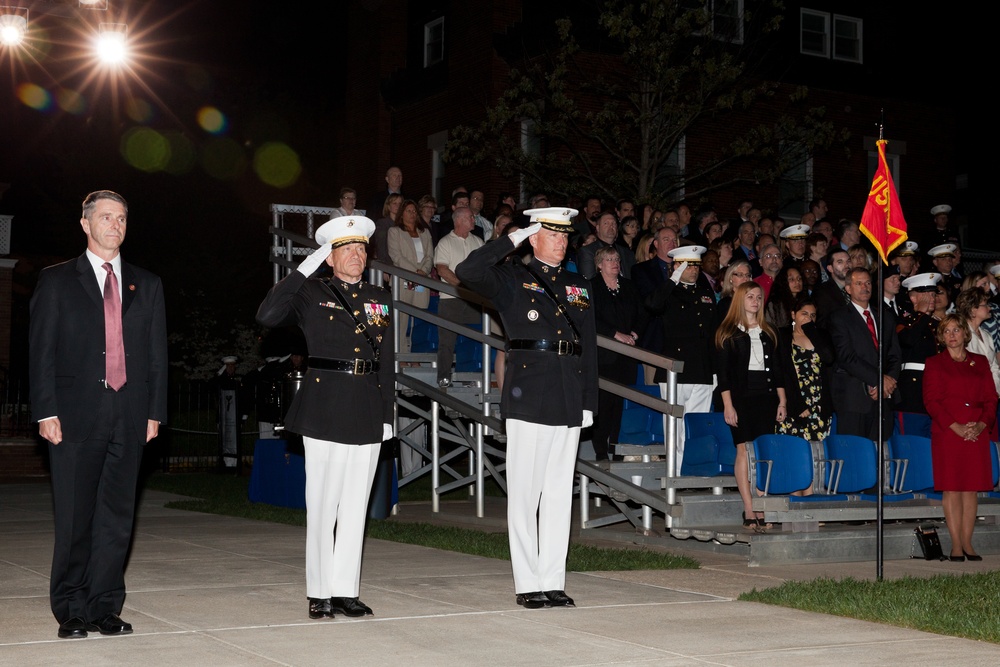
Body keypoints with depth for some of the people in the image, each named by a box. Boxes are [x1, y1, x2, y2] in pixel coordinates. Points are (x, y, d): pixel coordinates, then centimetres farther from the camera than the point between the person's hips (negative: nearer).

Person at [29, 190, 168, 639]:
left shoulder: (146, 285, 15)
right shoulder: (56, 281, 6)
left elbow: (157, 353, 13)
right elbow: (41, 351, 1)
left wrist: (155, 411, 5)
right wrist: (46, 411, -7)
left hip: (130, 416, 3)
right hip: (76, 415, -3)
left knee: (117, 516, 4)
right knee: (74, 518, 0)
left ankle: (104, 608, 11)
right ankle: (71, 611, 9)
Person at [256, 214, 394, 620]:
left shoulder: (380, 299, 15)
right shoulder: (311, 293, 3)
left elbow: (387, 362, 16)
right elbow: (267, 316, -15)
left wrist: (387, 415, 10)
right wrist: (304, 269, -12)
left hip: (367, 412, 4)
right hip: (325, 409, -4)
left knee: (355, 504, 6)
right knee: (323, 503, -1)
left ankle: (346, 590, 11)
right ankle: (320, 593, 8)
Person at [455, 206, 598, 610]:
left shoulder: (579, 287, 18)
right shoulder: (512, 280, 4)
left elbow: (589, 348, 17)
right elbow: (467, 272, -15)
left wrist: (589, 402, 10)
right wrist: (512, 240, -9)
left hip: (569, 403, 5)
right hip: (528, 399, -5)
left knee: (559, 493, 7)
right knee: (525, 492, -2)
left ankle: (553, 581, 13)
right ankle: (528, 584, 5)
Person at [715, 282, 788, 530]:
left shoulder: (769, 332, 16)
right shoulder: (728, 332, 2)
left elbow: (778, 368, 16)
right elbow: (722, 370, -3)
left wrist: (782, 400, 7)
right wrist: (727, 405, -10)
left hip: (766, 397, 4)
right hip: (741, 396, -4)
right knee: (744, 450, -7)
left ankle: (761, 510, 1)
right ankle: (749, 511, -7)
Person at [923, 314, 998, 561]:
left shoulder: (980, 362, 14)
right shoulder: (934, 363, 5)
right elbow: (931, 401, -3)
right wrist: (956, 427, -13)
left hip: (977, 433, 3)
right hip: (947, 433, -3)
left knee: (971, 489, 3)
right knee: (951, 489, -4)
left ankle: (967, 543, 8)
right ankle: (956, 545, 0)